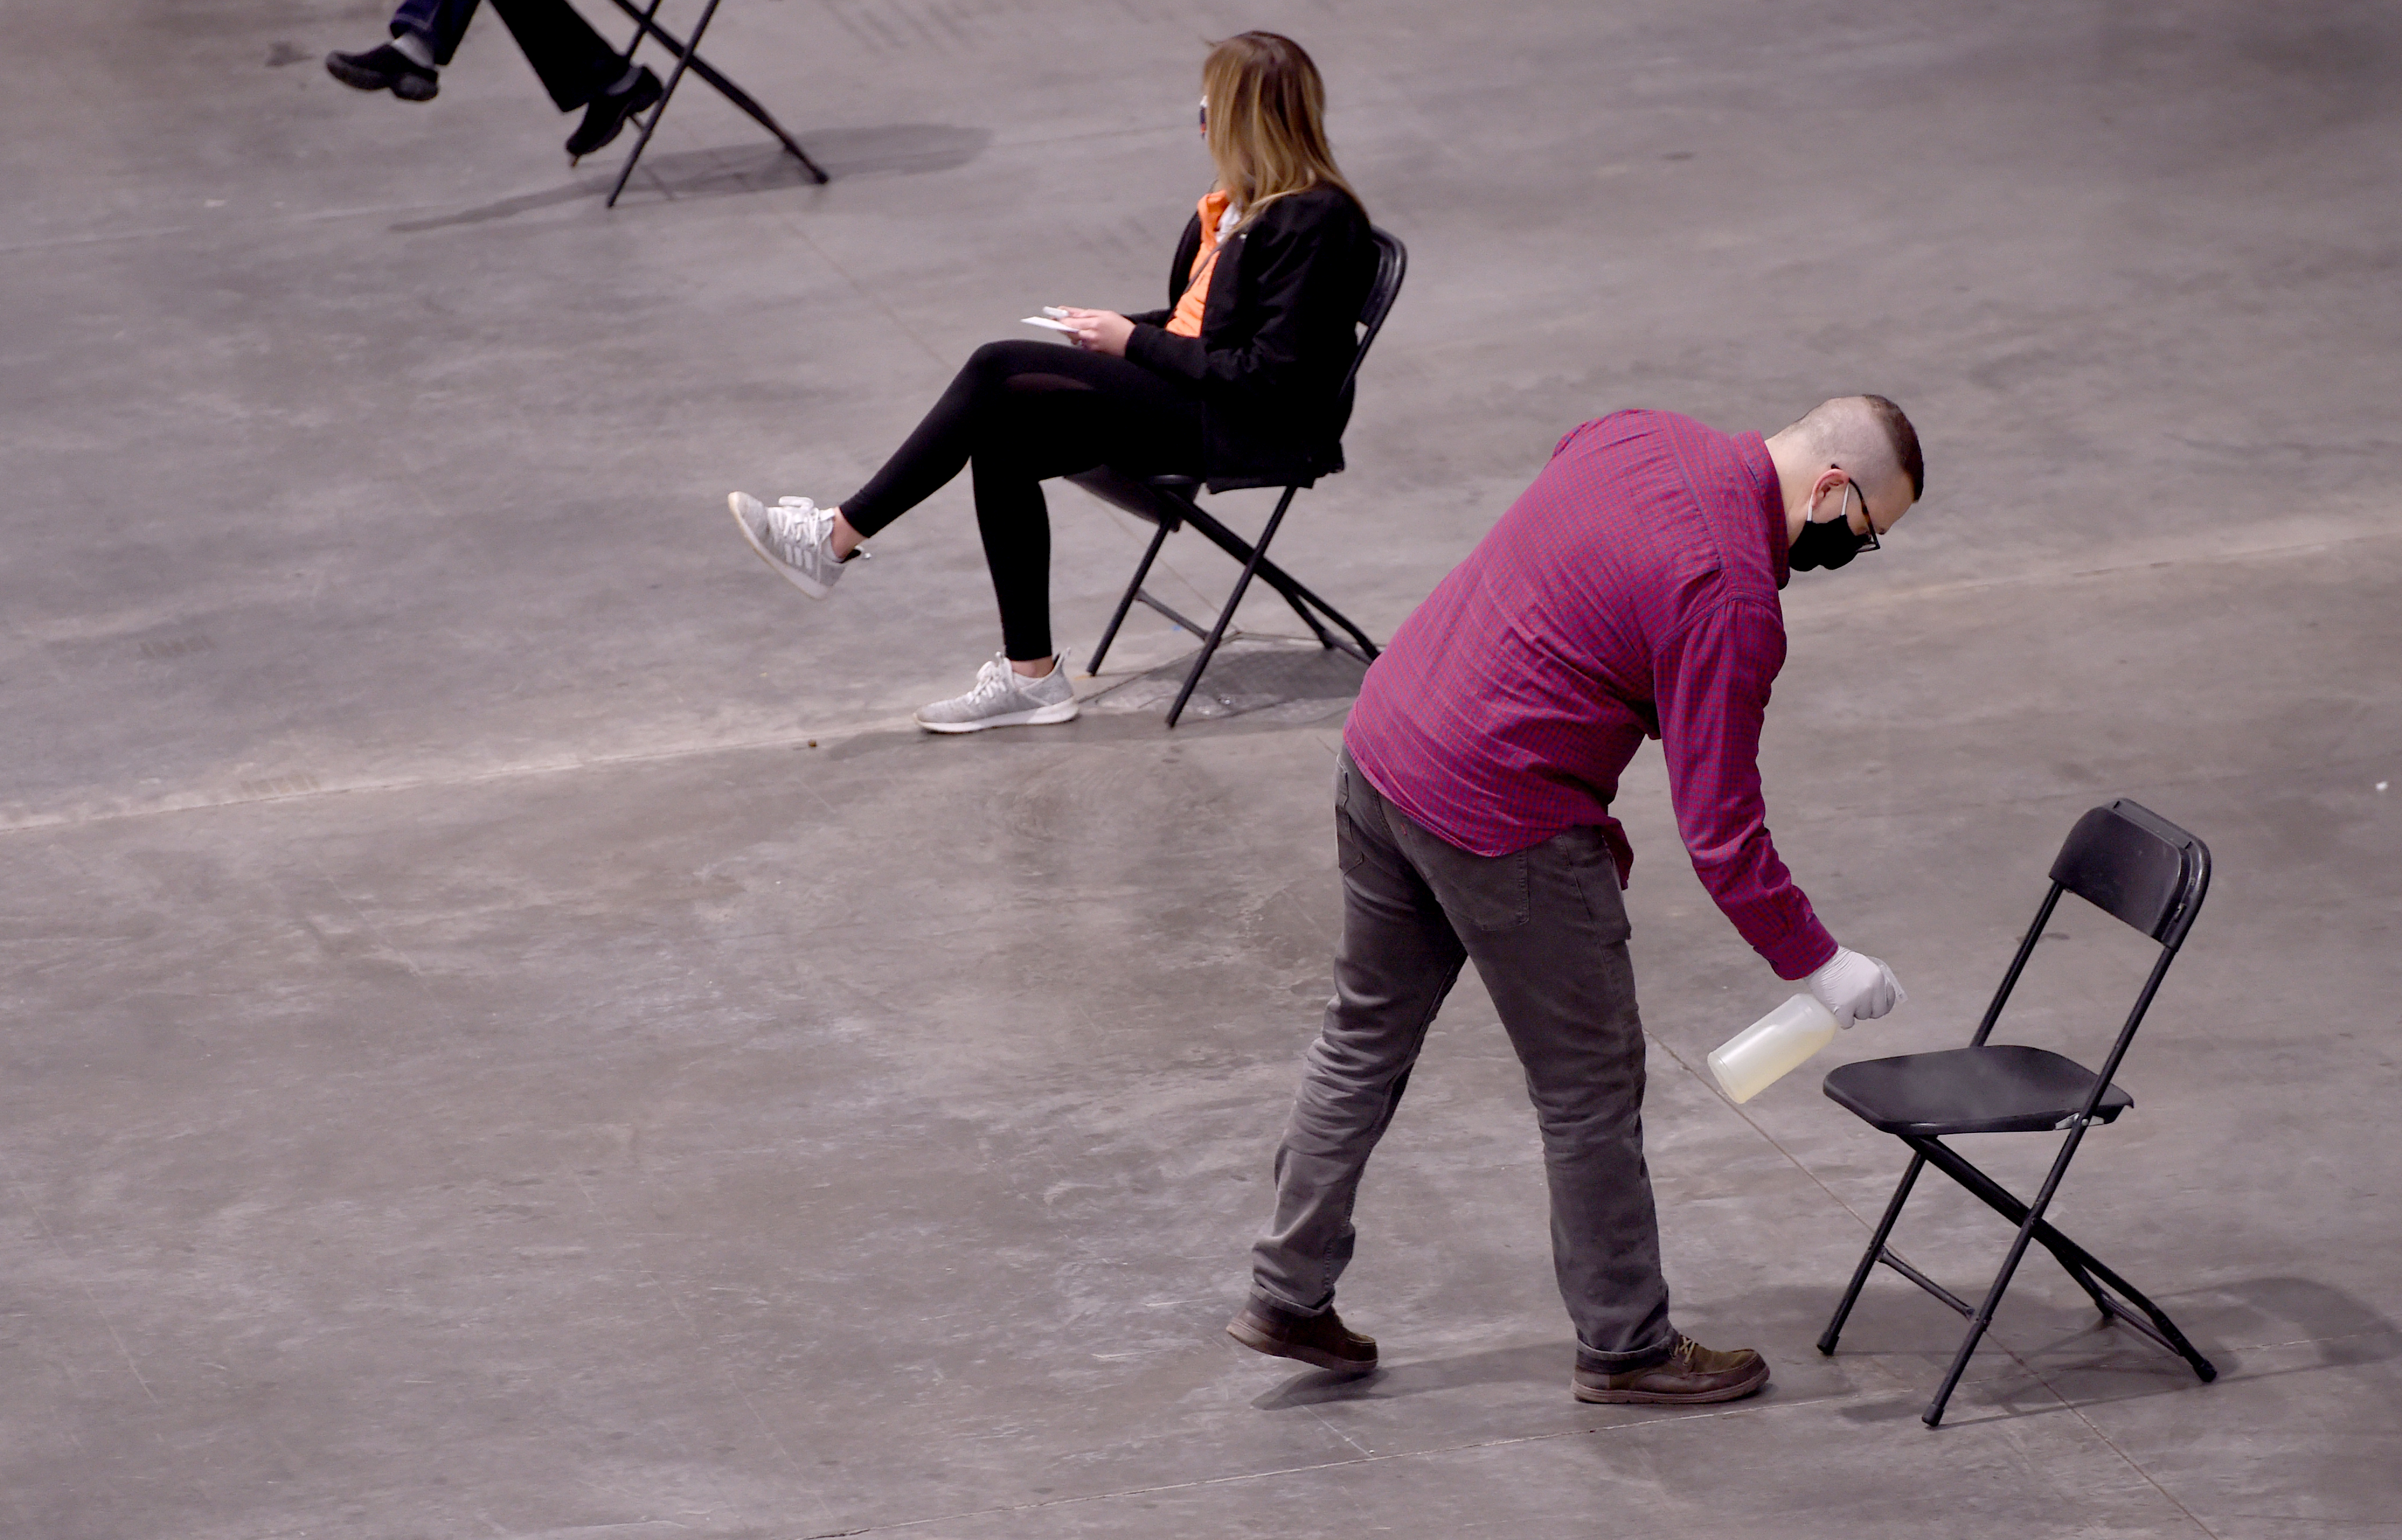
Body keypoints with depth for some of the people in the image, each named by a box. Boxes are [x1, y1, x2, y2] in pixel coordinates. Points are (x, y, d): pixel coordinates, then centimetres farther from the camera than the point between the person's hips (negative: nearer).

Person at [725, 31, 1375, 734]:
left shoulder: (1315, 221, -15)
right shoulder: (1242, 203, 15)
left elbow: (1270, 374, -20)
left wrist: (1134, 342, -13)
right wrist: (1117, 332, 1)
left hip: (1234, 429, -9)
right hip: (1177, 392, 9)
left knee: (998, 368, -16)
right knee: (1006, 424, -11)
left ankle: (839, 537, -9)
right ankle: (1030, 675, -8)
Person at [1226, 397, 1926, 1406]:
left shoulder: (1637, 438, 5)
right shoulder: (1731, 595, -19)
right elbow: (1720, 829, -17)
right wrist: (1819, 965, -6)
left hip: (1376, 745, 9)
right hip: (1500, 821, -8)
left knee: (1366, 1036, 21)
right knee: (1589, 1089, 8)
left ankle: (1288, 1295, 30)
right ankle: (1625, 1347, 22)